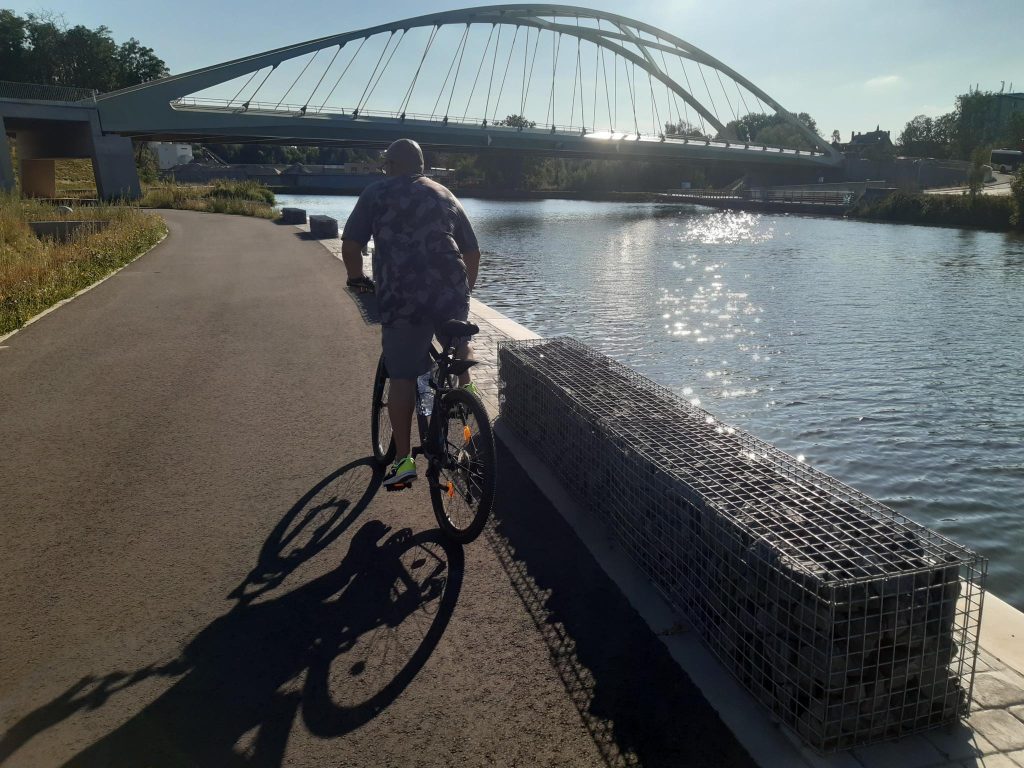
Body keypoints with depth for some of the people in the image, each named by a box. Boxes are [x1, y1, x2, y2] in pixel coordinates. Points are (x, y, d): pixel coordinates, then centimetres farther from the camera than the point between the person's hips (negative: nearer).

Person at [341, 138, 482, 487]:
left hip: (402, 298, -3)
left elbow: (350, 245, 2)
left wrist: (357, 278, 21)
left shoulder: (377, 193, 10)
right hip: (451, 291, 3)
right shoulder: (445, 195, 21)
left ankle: (403, 459, 9)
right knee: (458, 341, 34)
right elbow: (472, 252, 20)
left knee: (402, 377, 6)